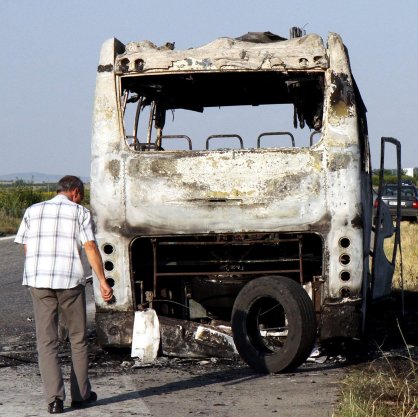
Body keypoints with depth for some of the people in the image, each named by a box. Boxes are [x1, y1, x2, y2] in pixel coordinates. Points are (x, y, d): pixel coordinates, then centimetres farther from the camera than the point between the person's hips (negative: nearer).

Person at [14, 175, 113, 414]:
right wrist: (103, 281, -9)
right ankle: (80, 395, 19)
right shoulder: (80, 213, 2)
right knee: (78, 339, 13)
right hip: (70, 280, -2)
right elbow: (90, 247, -8)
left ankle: (55, 397, -8)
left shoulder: (33, 211, 12)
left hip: (38, 281, 2)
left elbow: (25, 249, 11)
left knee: (47, 341, 3)